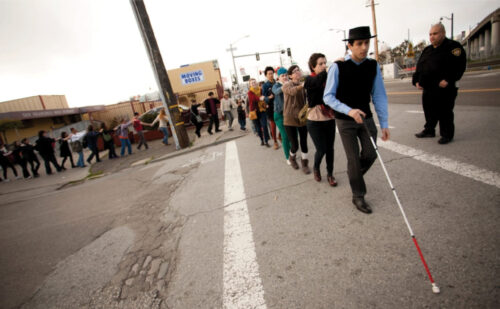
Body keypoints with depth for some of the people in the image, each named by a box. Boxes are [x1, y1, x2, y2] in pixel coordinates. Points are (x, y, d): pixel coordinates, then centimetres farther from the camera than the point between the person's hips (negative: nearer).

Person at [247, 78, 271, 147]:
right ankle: (262, 140, 22)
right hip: (254, 111, -1)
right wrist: (260, 98, -43)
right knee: (258, 127, 5)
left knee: (264, 126, -11)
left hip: (262, 110, 1)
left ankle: (266, 141, -4)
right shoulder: (250, 92, -2)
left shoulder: (261, 90, 7)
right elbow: (253, 98, -23)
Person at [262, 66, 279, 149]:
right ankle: (275, 142, 15)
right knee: (273, 124, 3)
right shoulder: (265, 85, -2)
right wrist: (269, 97, -28)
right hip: (271, 107, -2)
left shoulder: (277, 83, 4)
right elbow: (264, 97, -7)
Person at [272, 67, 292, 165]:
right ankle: (288, 157, 12)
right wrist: (284, 86, -47)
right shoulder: (276, 85, -3)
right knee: (285, 136, 0)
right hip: (280, 114, -3)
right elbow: (276, 91, -28)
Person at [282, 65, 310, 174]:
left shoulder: (304, 85, 9)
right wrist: (302, 85, -50)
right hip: (290, 119, -3)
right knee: (295, 145, 0)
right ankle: (292, 158, 34)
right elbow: (293, 91, -31)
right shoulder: (286, 85, -8)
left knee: (304, 143, 4)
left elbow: (306, 100, 8)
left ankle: (304, 163, 25)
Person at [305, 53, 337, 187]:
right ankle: (316, 168, 31)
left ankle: (330, 173, 28)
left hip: (329, 119, 4)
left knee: (330, 148, 9)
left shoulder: (328, 79, 3)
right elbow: (321, 79, -31)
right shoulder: (310, 80, -9)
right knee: (321, 149, 0)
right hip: (315, 121, -4)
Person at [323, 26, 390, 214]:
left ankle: (354, 175, 39)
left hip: (366, 117, 4)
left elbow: (379, 95, 0)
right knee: (354, 159, 1)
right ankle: (358, 196, 19)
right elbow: (328, 97, -14)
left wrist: (384, 123, -3)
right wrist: (349, 110, -28)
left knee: (370, 155, 6)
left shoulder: (373, 66, -2)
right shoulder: (338, 67, -14)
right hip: (345, 121, -4)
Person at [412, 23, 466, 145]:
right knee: (429, 111, 15)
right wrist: (416, 81, 6)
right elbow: (419, 67, 19)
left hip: (444, 89, -6)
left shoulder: (453, 47, -4)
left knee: (444, 113, -1)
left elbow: (459, 66, -11)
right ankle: (429, 130, 29)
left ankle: (447, 134, 11)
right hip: (427, 89, 6)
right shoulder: (427, 50, 16)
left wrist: (448, 80, -21)